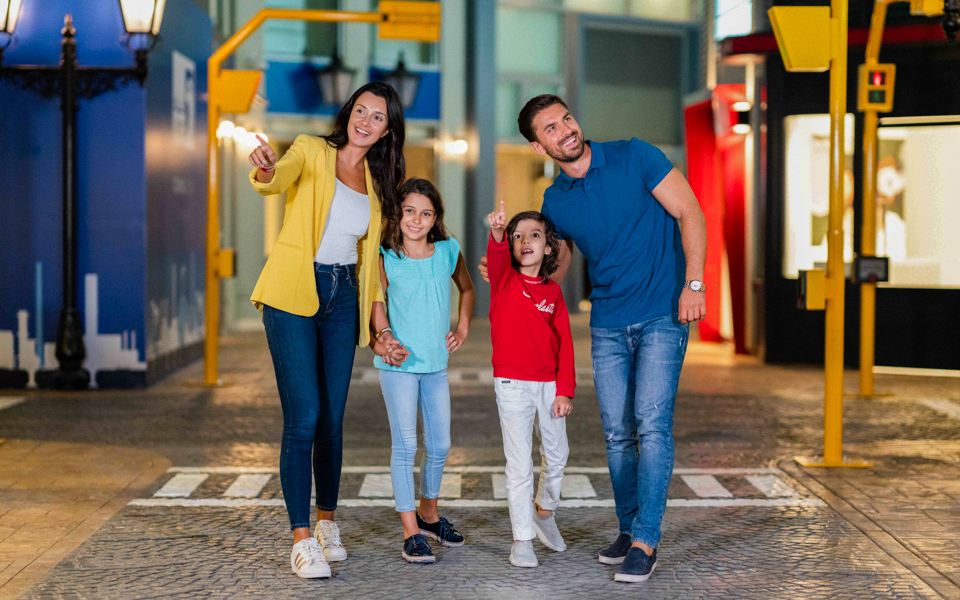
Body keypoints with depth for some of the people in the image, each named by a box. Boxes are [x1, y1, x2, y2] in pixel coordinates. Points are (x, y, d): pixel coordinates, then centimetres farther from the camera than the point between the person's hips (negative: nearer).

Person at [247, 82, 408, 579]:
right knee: (303, 418, -10)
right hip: (293, 295, -5)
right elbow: (279, 180, -23)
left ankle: (327, 522, 25)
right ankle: (301, 540, -7)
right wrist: (265, 171, -48)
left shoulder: (376, 182, 13)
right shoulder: (312, 151, -1)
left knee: (332, 420, 8)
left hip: (343, 300, 5)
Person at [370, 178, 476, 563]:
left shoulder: (449, 252, 2)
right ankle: (411, 533, -1)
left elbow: (467, 290, 19)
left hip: (436, 362, 4)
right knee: (405, 445, -5)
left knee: (440, 445, 12)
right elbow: (375, 304, 2)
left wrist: (462, 329, 9)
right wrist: (381, 342, -12)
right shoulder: (386, 259, -7)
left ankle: (428, 514, 33)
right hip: (399, 364, -4)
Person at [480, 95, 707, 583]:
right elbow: (554, 267, 20)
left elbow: (688, 212, -7)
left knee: (652, 425, -13)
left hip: (661, 316, -4)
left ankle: (646, 542, -10)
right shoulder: (554, 201, 5)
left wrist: (693, 283, -16)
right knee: (617, 434, 6)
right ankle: (628, 528, 21)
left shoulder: (633, 157, -7)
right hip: (607, 326, 4)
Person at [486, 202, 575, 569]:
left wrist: (564, 391, -4)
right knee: (519, 464, -2)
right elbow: (497, 257, -26)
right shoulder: (504, 280, -2)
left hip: (549, 385, 3)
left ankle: (544, 511, 40)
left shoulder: (553, 292, 5)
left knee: (556, 456, 14)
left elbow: (564, 343, 4)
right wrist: (497, 233, -49)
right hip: (512, 384, -3)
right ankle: (522, 539, 6)